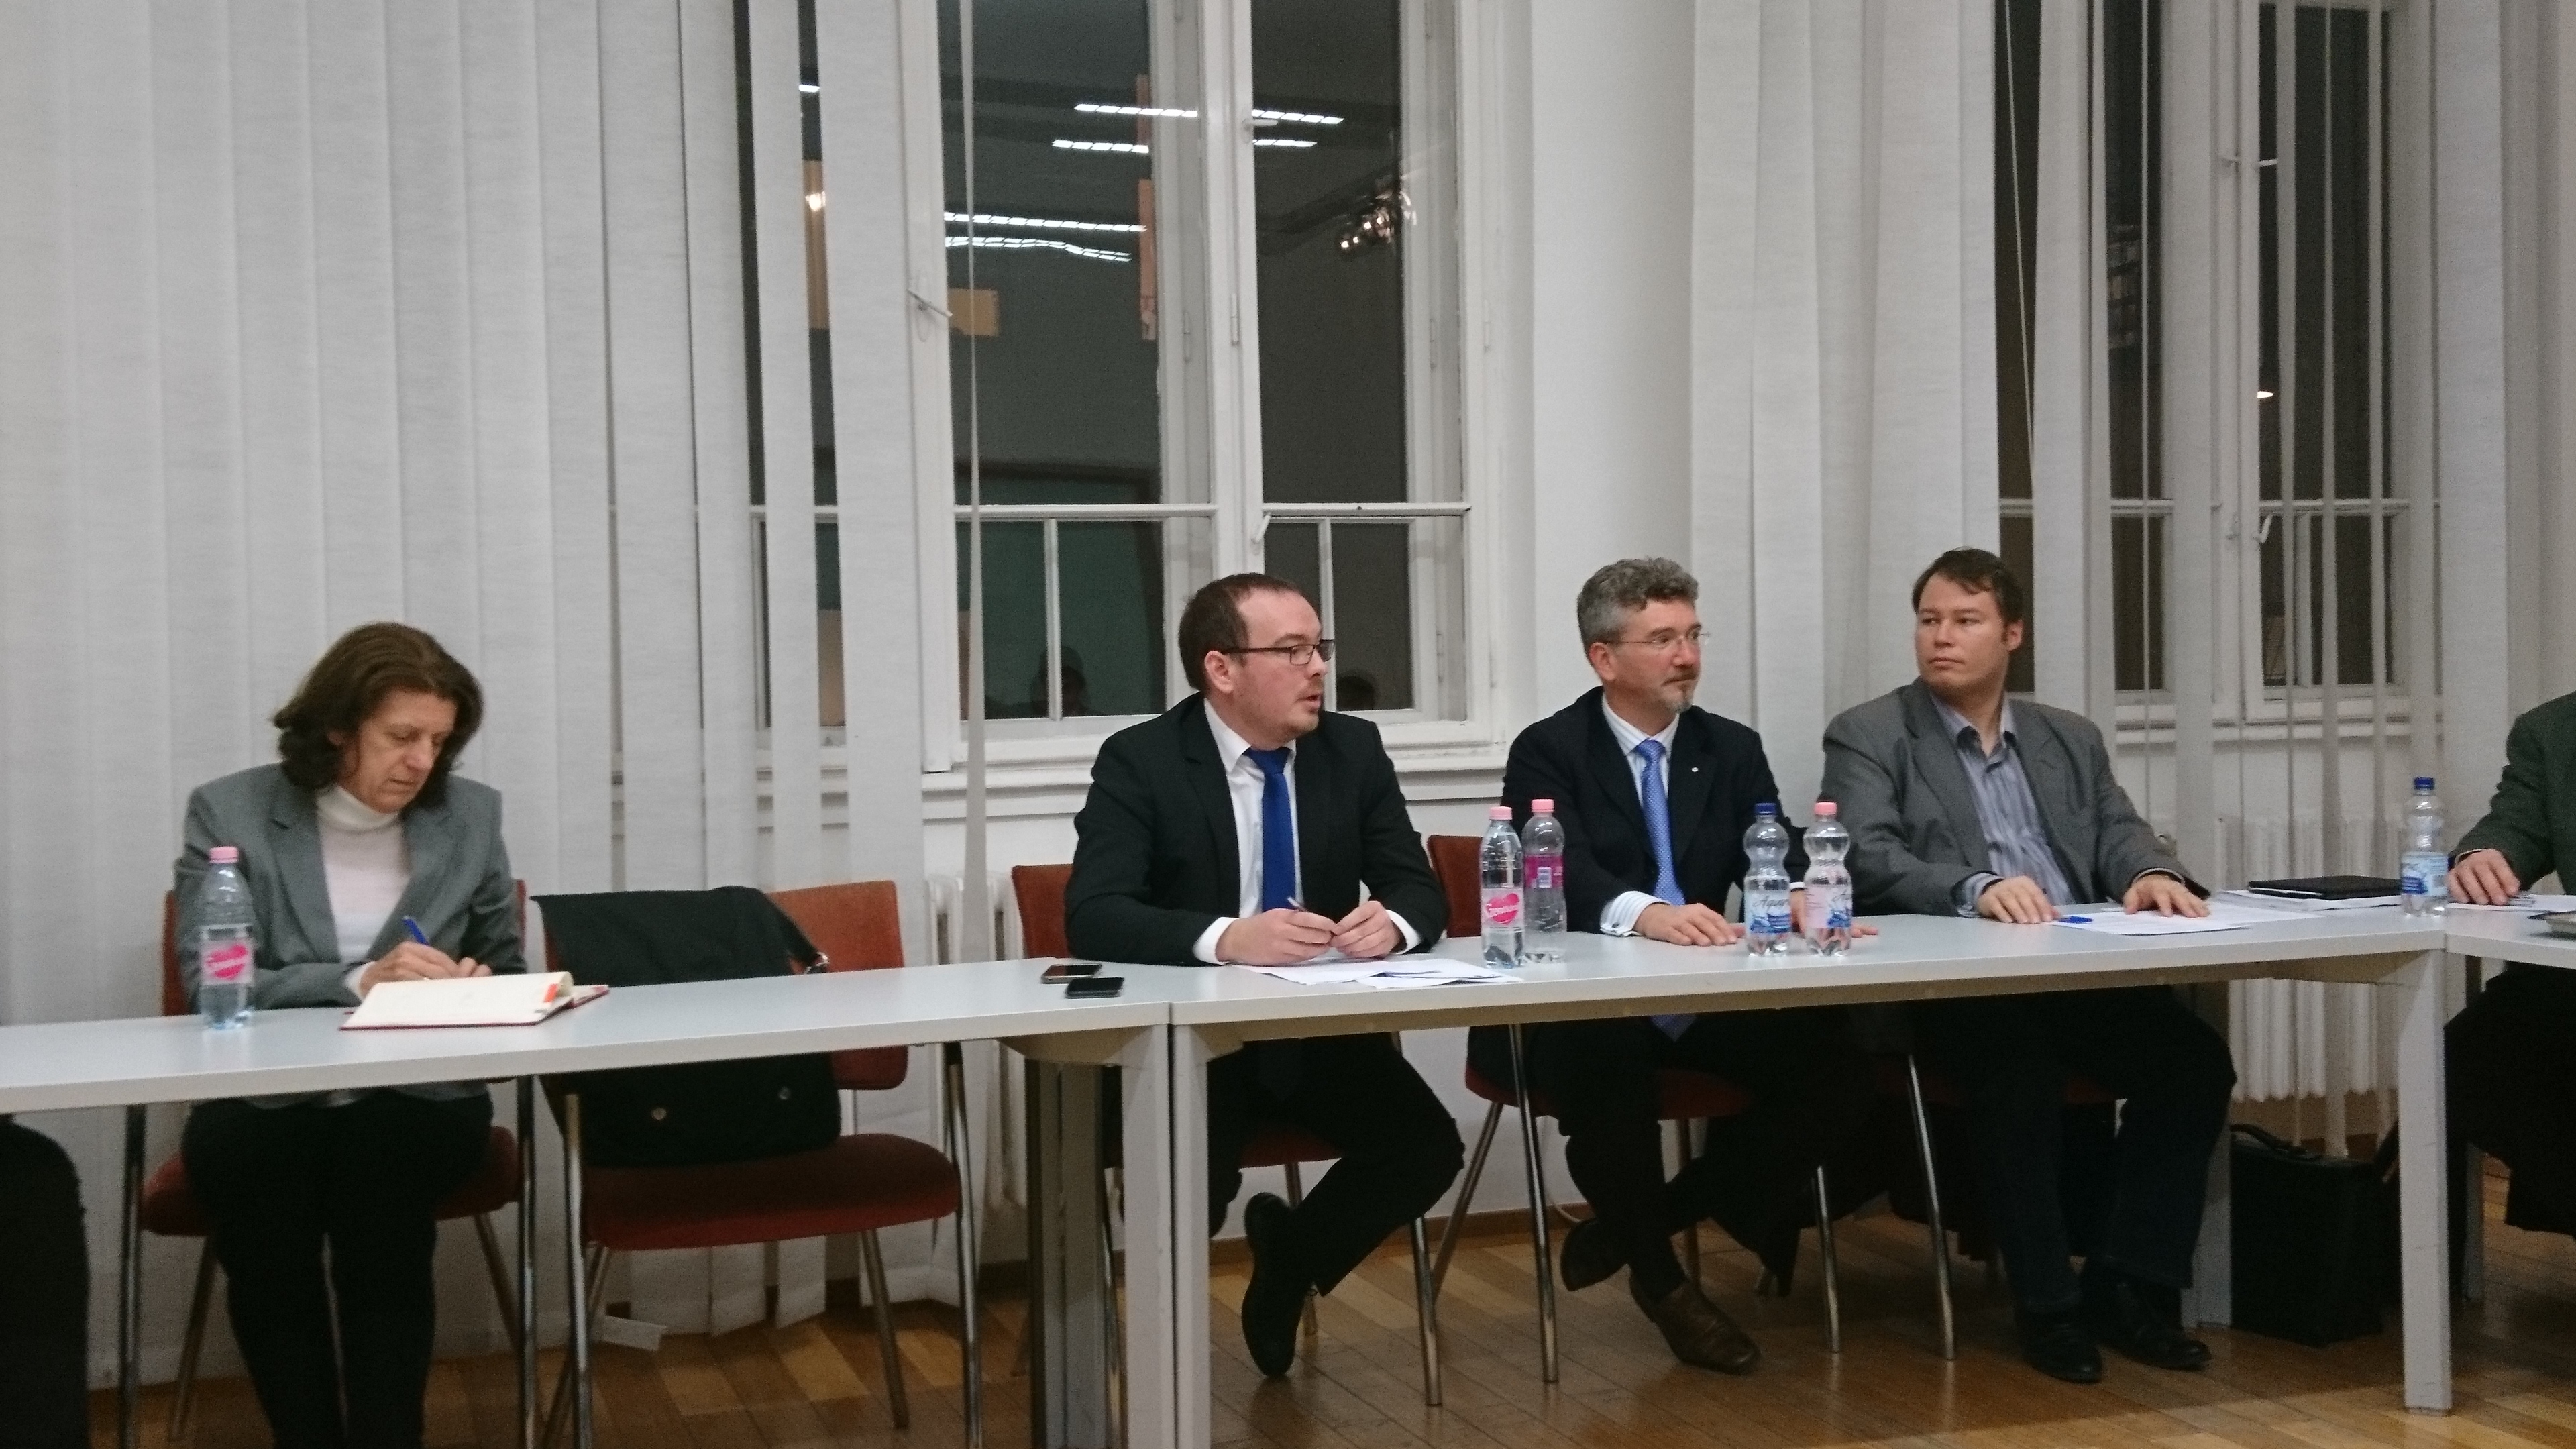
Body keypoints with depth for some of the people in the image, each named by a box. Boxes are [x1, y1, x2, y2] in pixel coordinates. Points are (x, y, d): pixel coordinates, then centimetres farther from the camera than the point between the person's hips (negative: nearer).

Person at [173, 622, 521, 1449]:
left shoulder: (471, 814, 7)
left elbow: (506, 971, 17)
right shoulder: (229, 813, 0)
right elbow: (210, 987, -9)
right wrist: (356, 982, -22)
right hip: (266, 1102, 0)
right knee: (233, 1157, -33)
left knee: (379, 1172, -33)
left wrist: (475, 989, -7)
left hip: (417, 1099, 1)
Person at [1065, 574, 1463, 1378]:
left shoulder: (1354, 749, 2)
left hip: (1322, 1026, 4)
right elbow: (1093, 916, -21)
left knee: (1429, 1147, -19)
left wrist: (1393, 921, -25)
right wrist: (1225, 937, -38)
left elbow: (1421, 891, 2)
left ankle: (1291, 1256, 13)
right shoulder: (1139, 761, -10)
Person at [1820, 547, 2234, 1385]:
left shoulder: (2071, 740, 21)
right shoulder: (1868, 737, 5)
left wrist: (2152, 873, -15)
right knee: (2023, 1072, -33)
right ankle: (2047, 1301, -15)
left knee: (2196, 1058, -19)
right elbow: (1865, 860, -10)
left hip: (2082, 974, 5)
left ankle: (2130, 1286, -7)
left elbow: (2120, 836, 10)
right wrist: (1976, 889, -28)